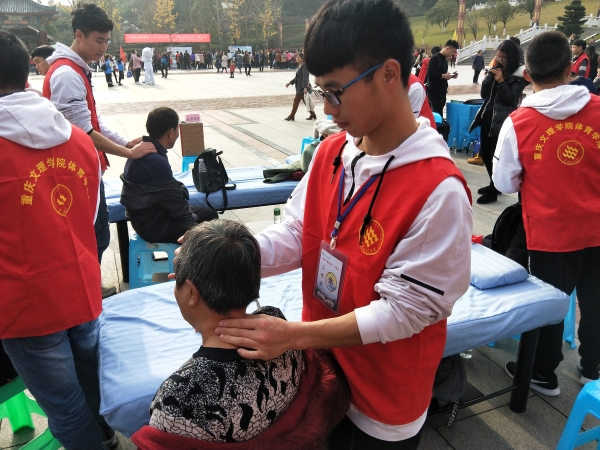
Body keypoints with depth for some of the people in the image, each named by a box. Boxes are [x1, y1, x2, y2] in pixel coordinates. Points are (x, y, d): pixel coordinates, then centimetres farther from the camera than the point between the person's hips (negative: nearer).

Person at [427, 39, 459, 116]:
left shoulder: (444, 59, 16)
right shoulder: (435, 58, -12)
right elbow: (430, 74, -22)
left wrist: (450, 75, 5)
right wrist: (444, 76, -17)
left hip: (442, 91, 9)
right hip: (435, 92, -9)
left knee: (439, 113, 12)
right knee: (437, 114, -10)